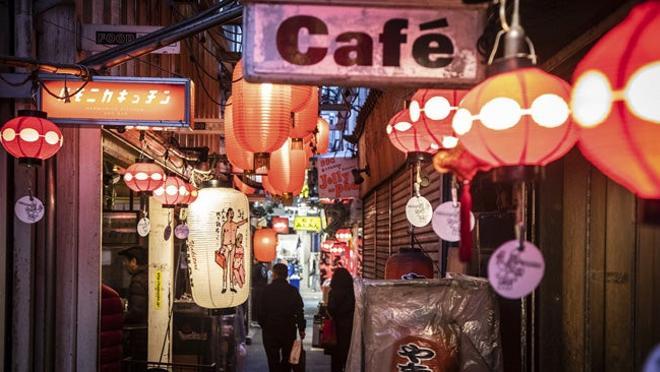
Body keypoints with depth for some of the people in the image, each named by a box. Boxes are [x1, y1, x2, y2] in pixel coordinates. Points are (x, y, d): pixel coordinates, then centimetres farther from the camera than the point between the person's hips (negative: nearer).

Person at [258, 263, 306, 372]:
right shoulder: (293, 291, -3)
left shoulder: (267, 290, -9)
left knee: (273, 359, 6)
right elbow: (300, 311, -3)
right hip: (289, 330, 2)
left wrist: (262, 324, 4)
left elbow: (262, 310, -9)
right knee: (287, 358, 15)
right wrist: (301, 329, 5)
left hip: (270, 330, -2)